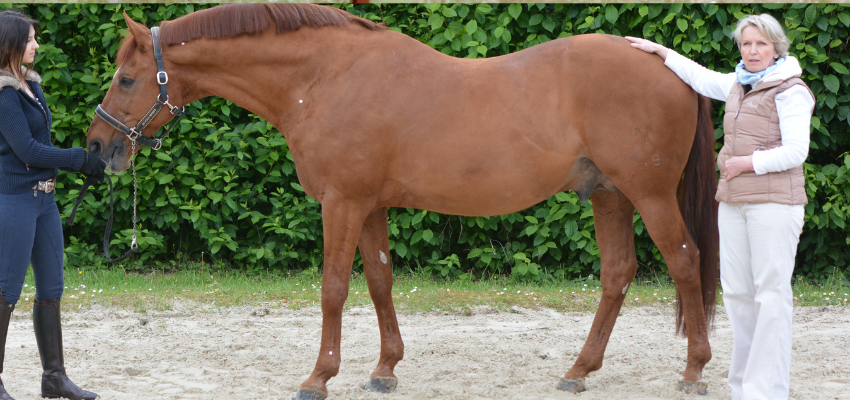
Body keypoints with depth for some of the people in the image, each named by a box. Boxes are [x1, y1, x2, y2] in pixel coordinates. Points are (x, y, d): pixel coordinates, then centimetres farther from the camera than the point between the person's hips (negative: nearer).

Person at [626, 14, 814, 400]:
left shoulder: (789, 92, -7)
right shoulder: (737, 85, 16)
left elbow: (795, 150, -15)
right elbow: (699, 77, 34)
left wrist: (747, 162, -12)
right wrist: (660, 51, 37)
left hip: (773, 203, -8)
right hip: (733, 201, 8)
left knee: (771, 293, -8)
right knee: (736, 292, 8)